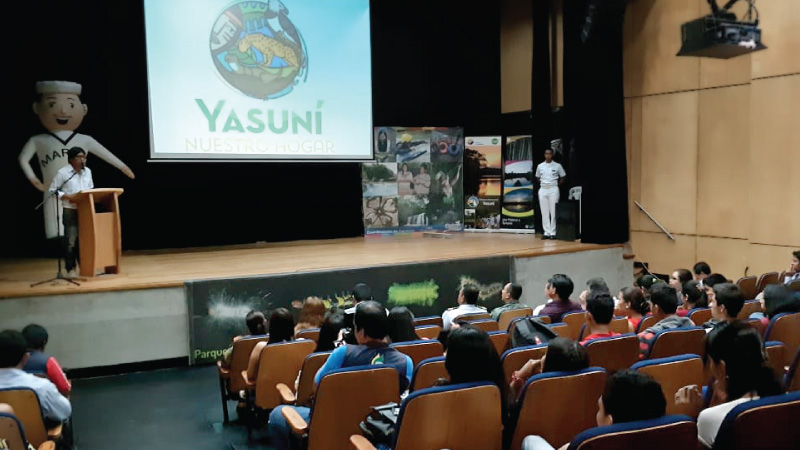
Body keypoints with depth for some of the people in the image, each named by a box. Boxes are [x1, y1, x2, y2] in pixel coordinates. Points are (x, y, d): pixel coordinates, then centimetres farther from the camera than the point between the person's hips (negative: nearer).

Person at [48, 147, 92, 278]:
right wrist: (69, 197, -16)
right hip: (70, 210, -5)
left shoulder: (88, 171, 10)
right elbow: (53, 190, -4)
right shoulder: (62, 172, -6)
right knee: (71, 240, -4)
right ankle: (71, 269, 3)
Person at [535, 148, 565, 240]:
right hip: (543, 190, 3)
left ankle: (553, 233, -1)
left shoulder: (557, 166, 0)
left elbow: (562, 177, 8)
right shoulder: (540, 166, 7)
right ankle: (547, 232, 7)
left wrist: (557, 185, 1)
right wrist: (542, 184, 6)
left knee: (553, 211, -4)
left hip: (553, 190, -3)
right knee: (544, 212, 3)